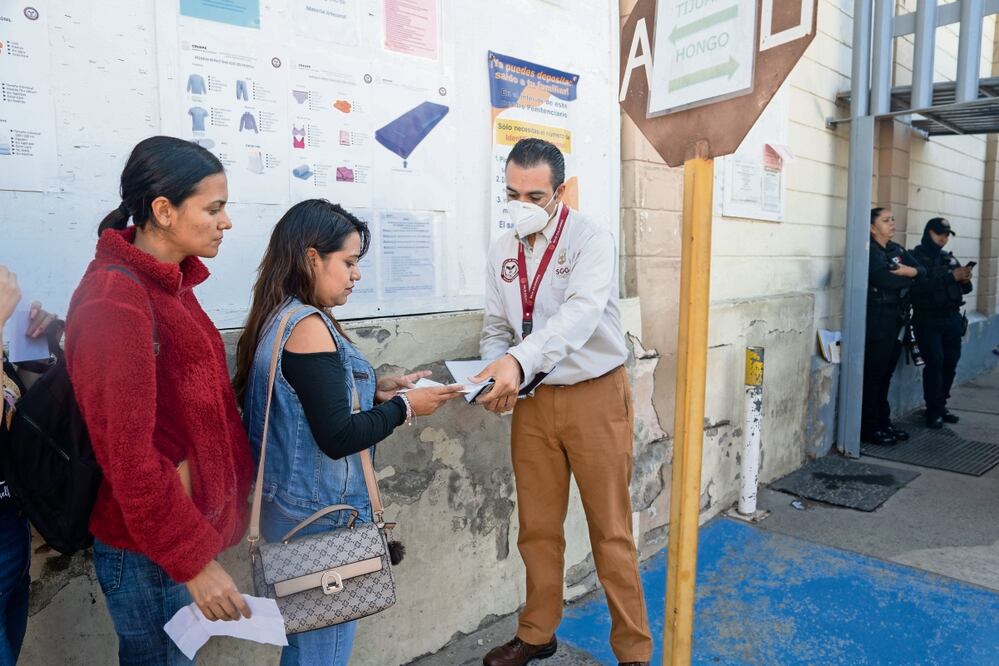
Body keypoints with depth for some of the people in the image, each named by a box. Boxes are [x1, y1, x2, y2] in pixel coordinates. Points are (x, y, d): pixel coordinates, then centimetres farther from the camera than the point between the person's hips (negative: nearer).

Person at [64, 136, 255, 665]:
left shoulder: (168, 283, 6)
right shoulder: (116, 299, -22)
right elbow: (126, 451, -23)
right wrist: (194, 559, -18)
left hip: (189, 521, 8)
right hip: (151, 551, -8)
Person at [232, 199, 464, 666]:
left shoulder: (277, 318, 7)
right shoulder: (308, 325, -21)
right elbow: (337, 437, -24)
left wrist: (376, 389, 6)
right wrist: (404, 407, -12)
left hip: (291, 506, 9)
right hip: (322, 515, -9)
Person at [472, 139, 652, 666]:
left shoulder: (591, 241, -11)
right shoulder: (501, 250, 6)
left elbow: (579, 314, -28)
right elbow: (495, 327, 9)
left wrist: (520, 360, -42)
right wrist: (495, 373, -11)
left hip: (594, 395, -4)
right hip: (532, 400, 5)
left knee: (610, 529, 5)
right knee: (537, 527, 14)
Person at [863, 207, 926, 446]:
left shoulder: (897, 250, 16)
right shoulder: (869, 251, -9)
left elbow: (922, 271, 9)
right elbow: (887, 280, -21)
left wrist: (910, 271, -13)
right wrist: (909, 279, -2)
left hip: (895, 321, 8)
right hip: (876, 324, -8)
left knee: (884, 376, 13)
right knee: (873, 376, -4)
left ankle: (883, 423, 21)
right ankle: (869, 429, 3)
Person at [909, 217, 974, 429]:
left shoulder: (949, 258, 15)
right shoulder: (916, 257, -5)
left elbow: (964, 289, 15)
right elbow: (919, 286, -20)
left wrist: (965, 280, -7)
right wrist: (951, 276, -24)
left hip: (952, 318, 6)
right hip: (927, 320, -6)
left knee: (950, 363, 4)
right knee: (935, 362, -9)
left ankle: (941, 406, 17)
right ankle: (933, 412, -1)